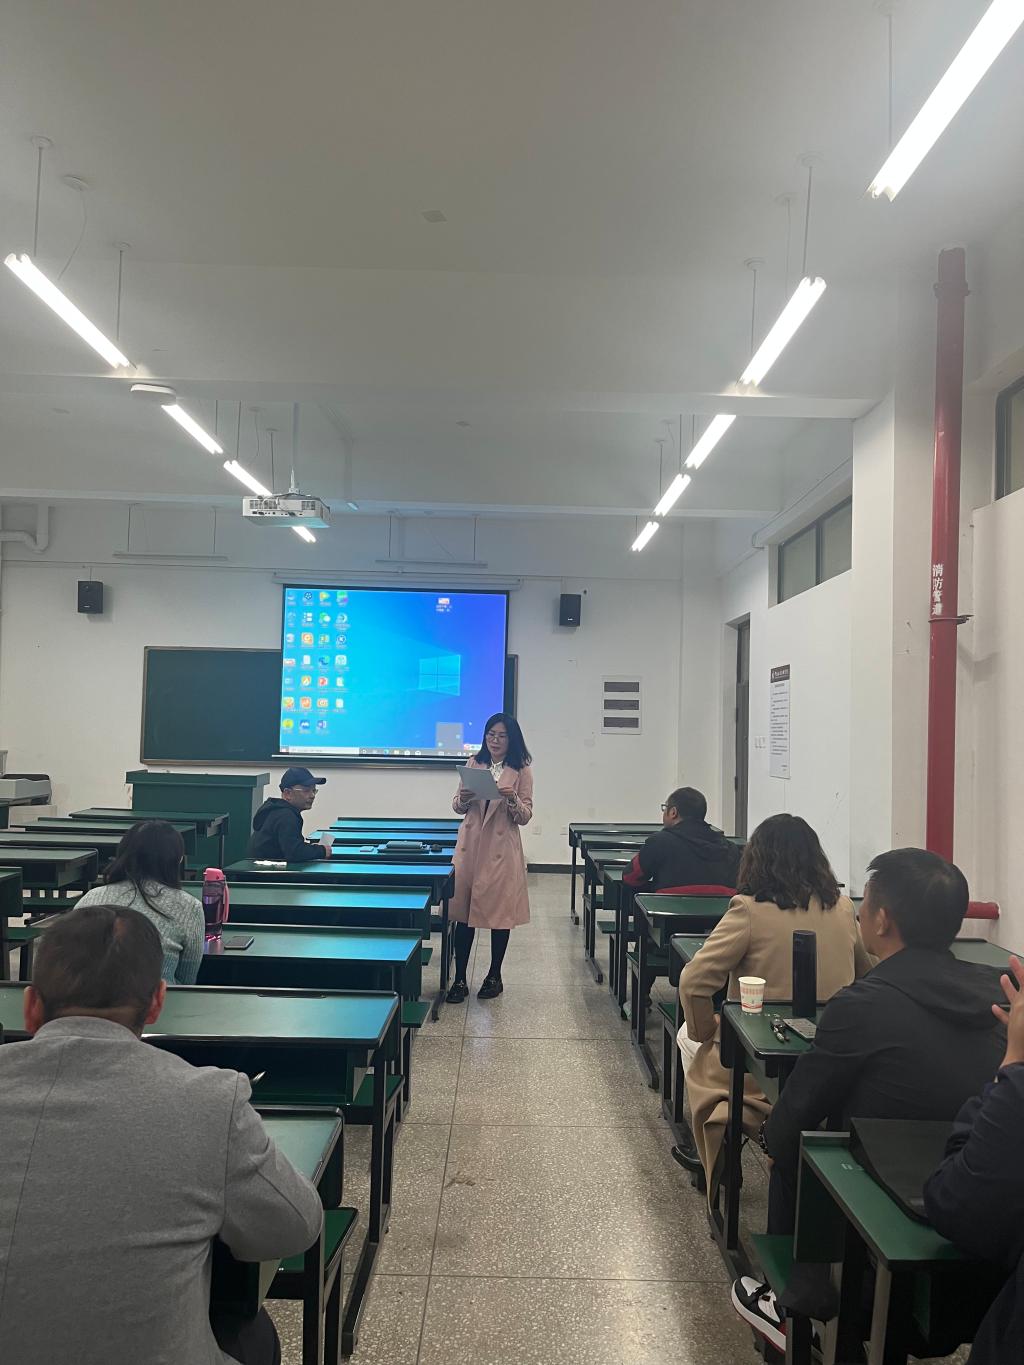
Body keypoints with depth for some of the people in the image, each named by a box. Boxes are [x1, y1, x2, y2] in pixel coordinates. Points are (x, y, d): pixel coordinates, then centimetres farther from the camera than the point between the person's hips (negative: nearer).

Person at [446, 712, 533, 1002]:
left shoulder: (521, 771, 0)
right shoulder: (474, 764, 8)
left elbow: (525, 816, -2)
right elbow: (458, 808, 12)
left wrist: (512, 799, -21)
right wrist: (462, 799, -10)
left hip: (502, 849, -2)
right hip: (470, 846, 2)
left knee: (499, 913, 6)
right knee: (463, 912, 1)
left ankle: (494, 976, 22)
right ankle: (459, 980, 10)